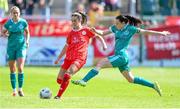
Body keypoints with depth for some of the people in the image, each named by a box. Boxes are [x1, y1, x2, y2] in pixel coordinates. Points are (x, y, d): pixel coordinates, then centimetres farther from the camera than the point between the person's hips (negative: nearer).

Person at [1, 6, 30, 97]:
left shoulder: (23, 22, -3)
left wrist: (27, 40, -4)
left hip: (21, 46, -1)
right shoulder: (8, 23, -2)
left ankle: (20, 89, -1)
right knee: (12, 70, 4)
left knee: (20, 68, -12)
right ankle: (14, 90, 13)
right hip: (11, 47, 1)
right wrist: (5, 35, -13)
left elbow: (27, 32, 11)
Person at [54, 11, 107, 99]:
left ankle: (59, 95, -22)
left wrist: (104, 44, -7)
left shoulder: (86, 30, 3)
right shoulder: (71, 33, 13)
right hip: (69, 58, 5)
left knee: (68, 74, -27)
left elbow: (98, 36, 10)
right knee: (59, 79, 0)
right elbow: (66, 47, 22)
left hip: (80, 58, -5)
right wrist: (58, 58, 22)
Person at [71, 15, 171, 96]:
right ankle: (153, 85, 23)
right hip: (119, 57, 9)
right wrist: (96, 31, -5)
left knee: (100, 63, -17)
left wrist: (161, 33, 8)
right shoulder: (115, 28, 12)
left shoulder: (130, 29, -6)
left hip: (121, 56, -9)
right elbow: (103, 33, 17)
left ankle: (84, 81, -22)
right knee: (131, 79, 15)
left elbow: (145, 32, 2)